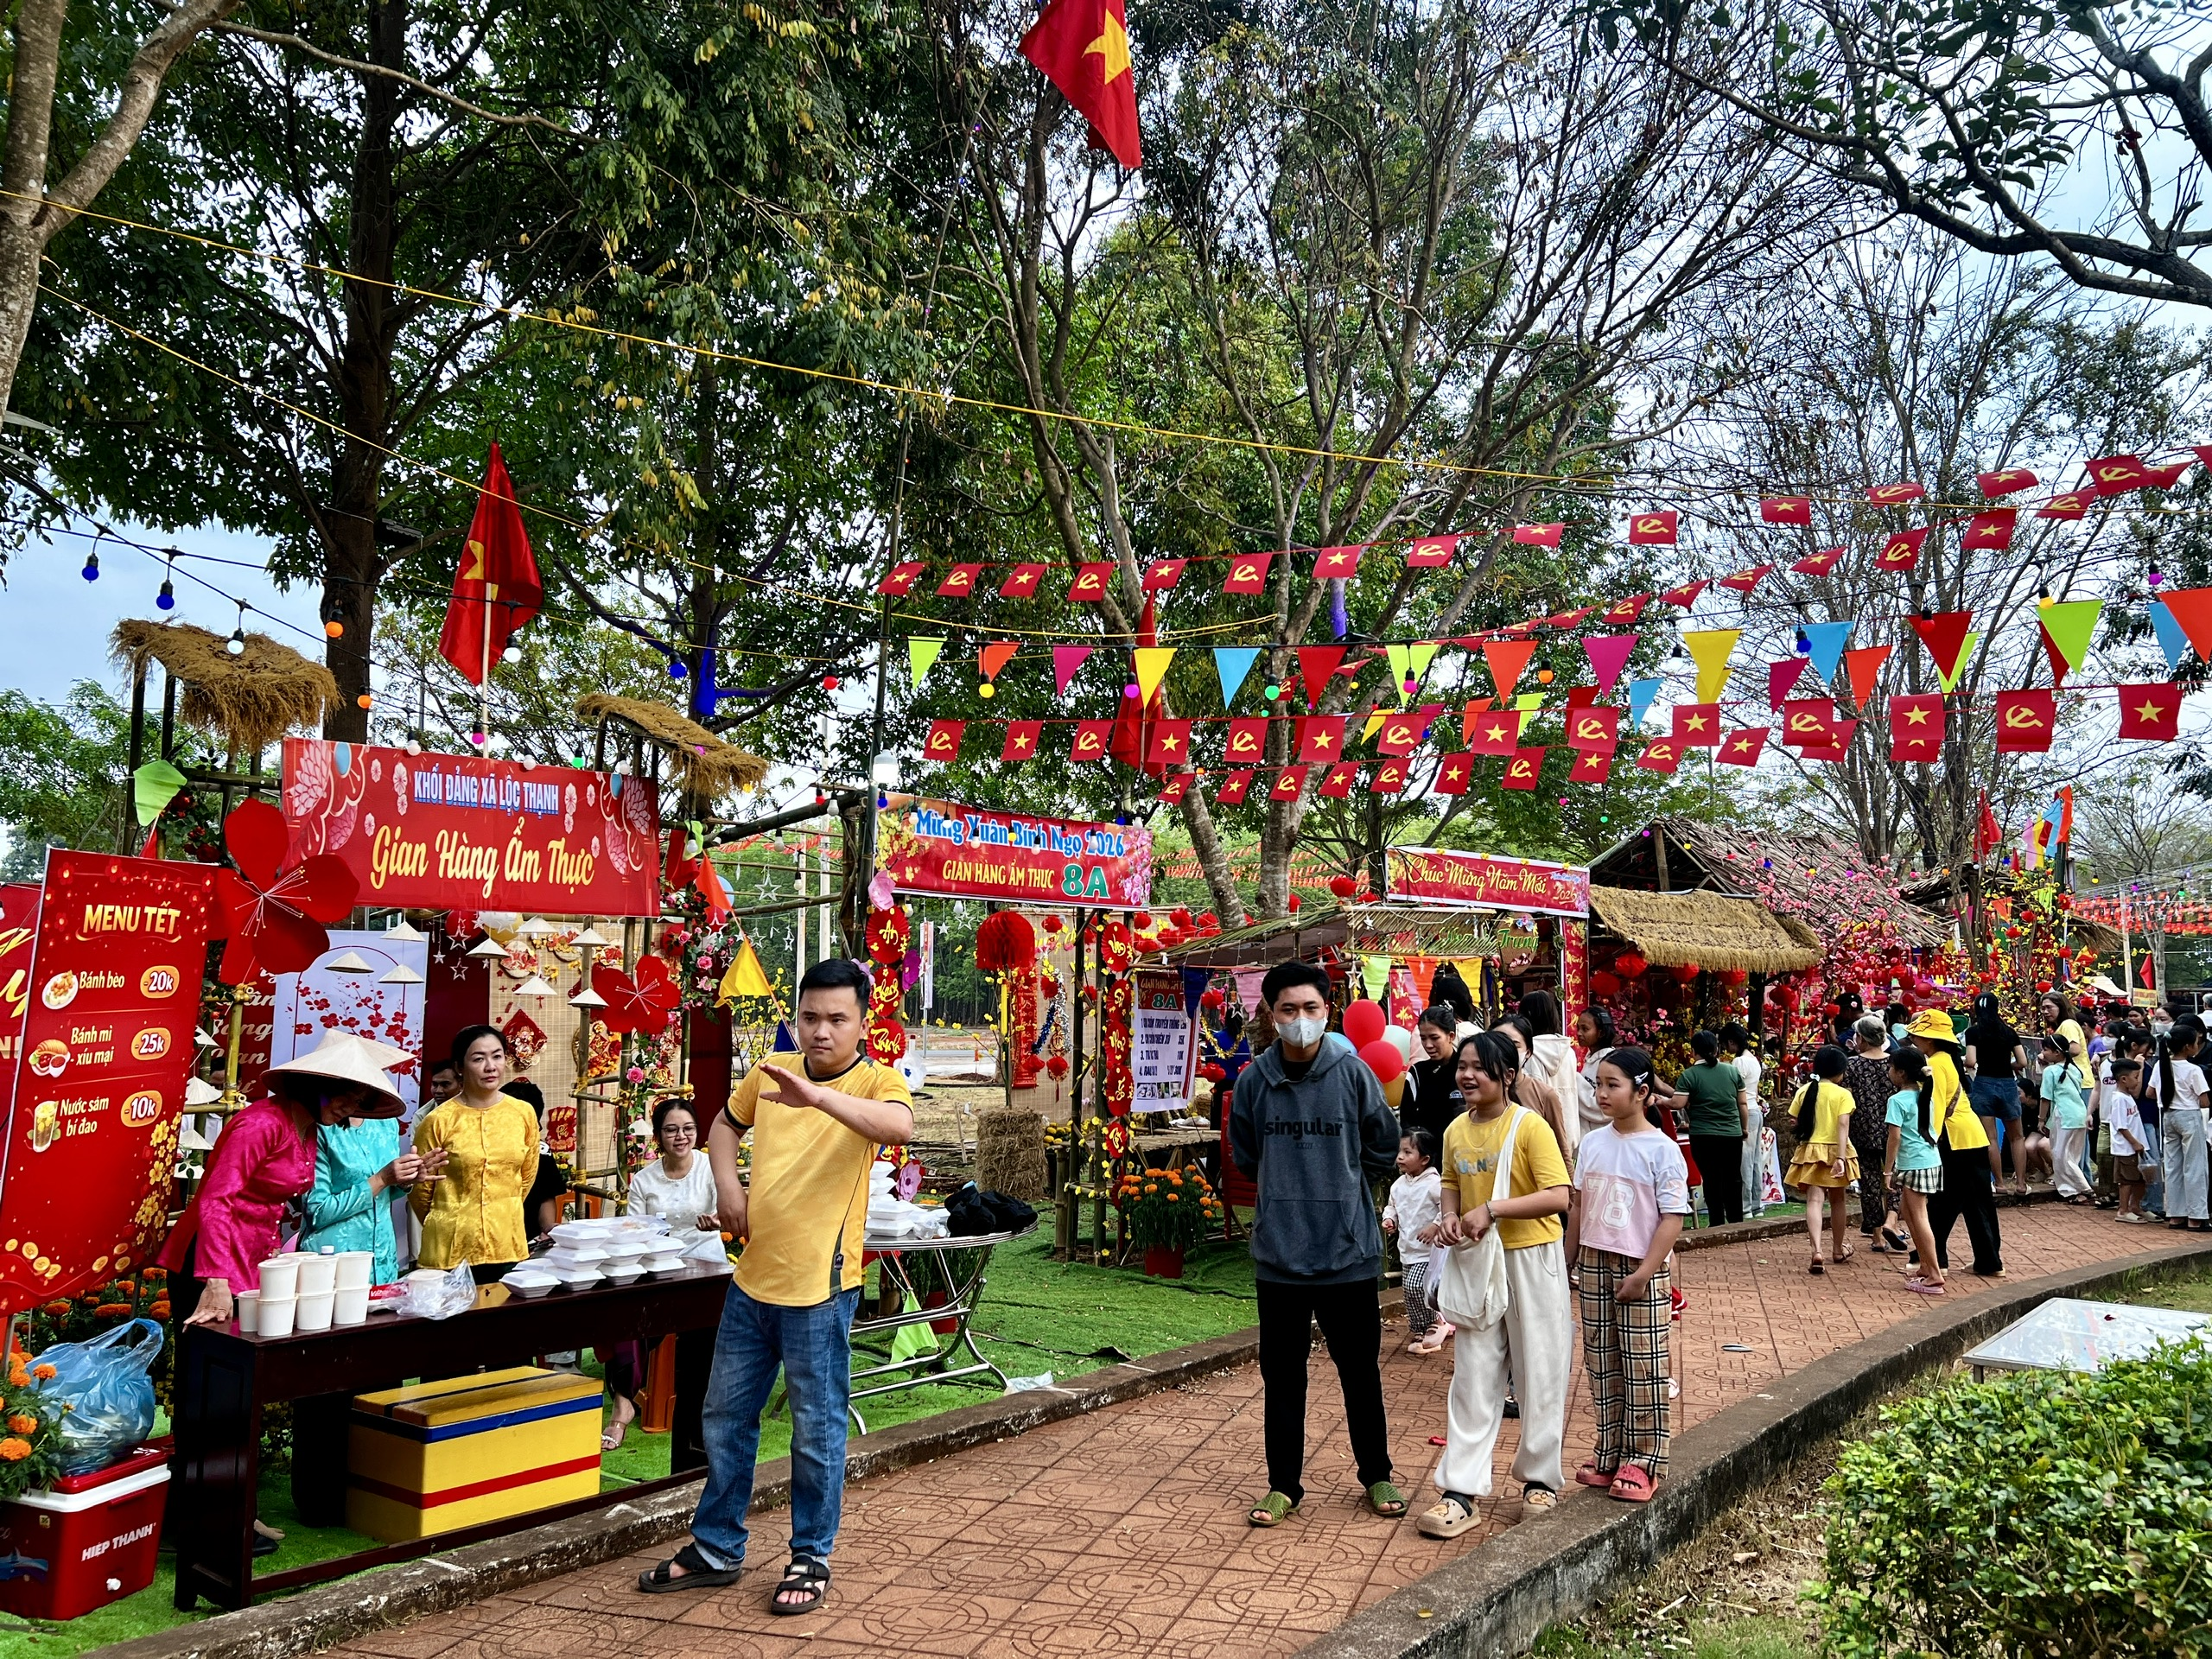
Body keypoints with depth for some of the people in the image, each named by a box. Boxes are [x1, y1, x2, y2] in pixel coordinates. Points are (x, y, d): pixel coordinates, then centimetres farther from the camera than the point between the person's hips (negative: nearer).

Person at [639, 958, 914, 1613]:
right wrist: (727, 1184, 4)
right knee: (724, 1418, 18)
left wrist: (819, 1096, -49)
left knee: (817, 1430, 7)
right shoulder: (769, 1073, 4)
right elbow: (725, 1124, 23)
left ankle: (811, 1559, 26)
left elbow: (899, 1125, -36)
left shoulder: (876, 1080, -12)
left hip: (819, 1287, -6)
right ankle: (715, 1550, 35)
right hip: (752, 1279, 6)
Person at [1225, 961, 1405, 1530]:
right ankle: (1283, 1486, 26)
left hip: (1349, 1250, -1)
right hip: (1278, 1252, 1)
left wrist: (1339, 1184, 8)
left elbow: (1385, 1150, 6)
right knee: (1281, 1374, 11)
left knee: (1360, 1370, 13)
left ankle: (1376, 1476, 33)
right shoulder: (1254, 1079, -5)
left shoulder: (1353, 1073, -9)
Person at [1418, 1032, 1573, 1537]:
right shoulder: (1455, 1132, 3)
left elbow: (1559, 1196, -20)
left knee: (1538, 1372, 8)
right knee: (1473, 1377, 6)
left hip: (1532, 1263, -5)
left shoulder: (1530, 1127, -15)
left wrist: (1493, 1209, -26)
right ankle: (1461, 1492, 9)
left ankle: (1540, 1478, 26)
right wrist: (1450, 1216, -2)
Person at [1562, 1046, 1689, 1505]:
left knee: (1643, 1367, 2)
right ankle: (1610, 1455, 22)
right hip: (1594, 1264, 5)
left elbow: (1672, 1218, -13)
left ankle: (1641, 1462, 12)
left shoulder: (1662, 1150, -11)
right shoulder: (1592, 1142, 5)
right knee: (1602, 1365, 11)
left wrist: (1644, 1274, -17)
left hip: (1640, 1269, -5)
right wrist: (1569, 1262, 13)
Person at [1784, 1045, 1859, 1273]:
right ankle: (1838, 1249, 34)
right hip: (1835, 1152, -1)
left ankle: (1817, 1251, -26)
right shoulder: (1842, 1094, -7)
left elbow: (1796, 1124, 2)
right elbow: (1843, 1126, -17)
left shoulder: (1804, 1091, 1)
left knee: (1814, 1200, -7)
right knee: (1836, 1200, 17)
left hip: (1810, 1152, 1)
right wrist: (1841, 1157, -22)